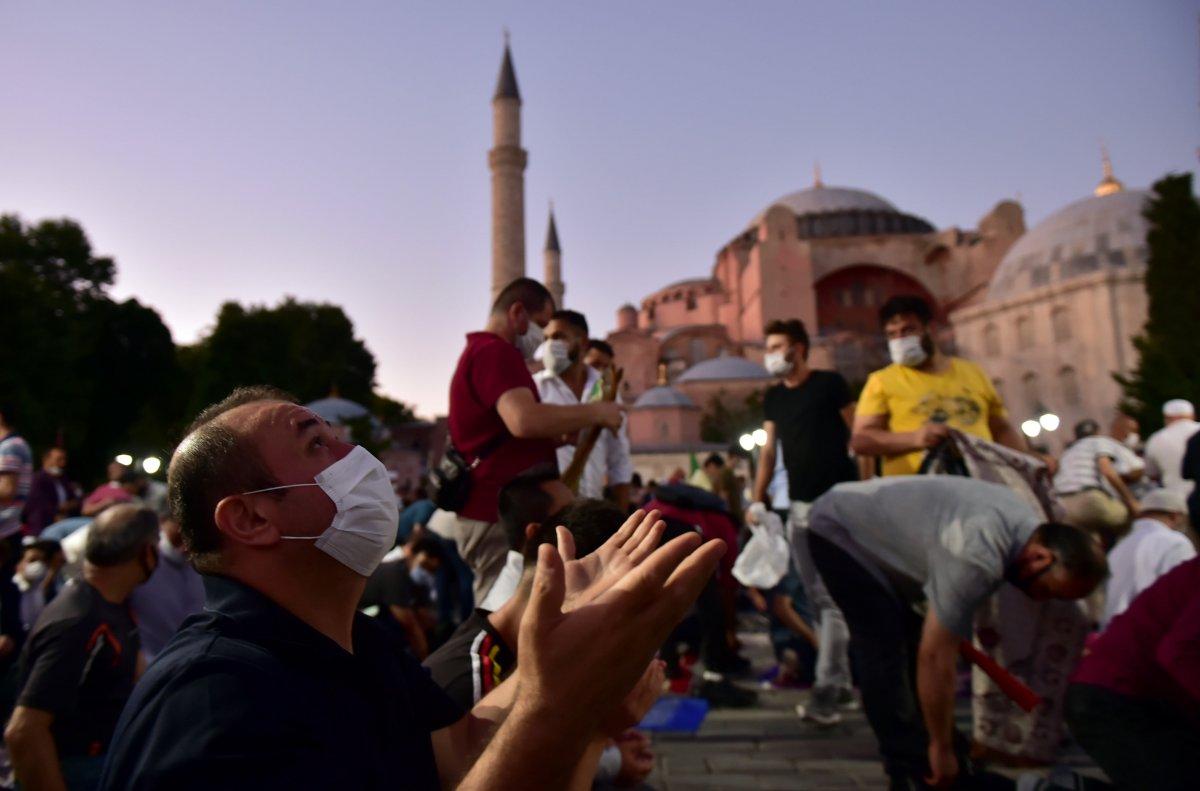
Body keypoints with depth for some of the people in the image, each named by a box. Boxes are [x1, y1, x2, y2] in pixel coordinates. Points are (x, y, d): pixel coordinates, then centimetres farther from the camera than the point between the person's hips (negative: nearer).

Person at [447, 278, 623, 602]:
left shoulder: (481, 352, 21)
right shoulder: (495, 351, -13)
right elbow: (524, 420, -30)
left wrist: (560, 435, 9)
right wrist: (595, 412, -18)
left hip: (496, 510, 11)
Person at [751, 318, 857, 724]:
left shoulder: (830, 384, -3)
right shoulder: (773, 397, 12)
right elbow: (769, 450, 14)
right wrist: (757, 499, 8)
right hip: (799, 506, 6)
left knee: (834, 596, -8)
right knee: (816, 596, 9)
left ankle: (826, 690, -5)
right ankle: (842, 681, 21)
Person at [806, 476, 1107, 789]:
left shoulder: (1028, 523, -4)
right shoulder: (978, 557, -34)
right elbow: (935, 657, -30)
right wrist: (941, 749, -19)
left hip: (876, 532, 10)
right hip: (839, 530, -9)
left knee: (914, 644, 7)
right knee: (886, 654, -14)